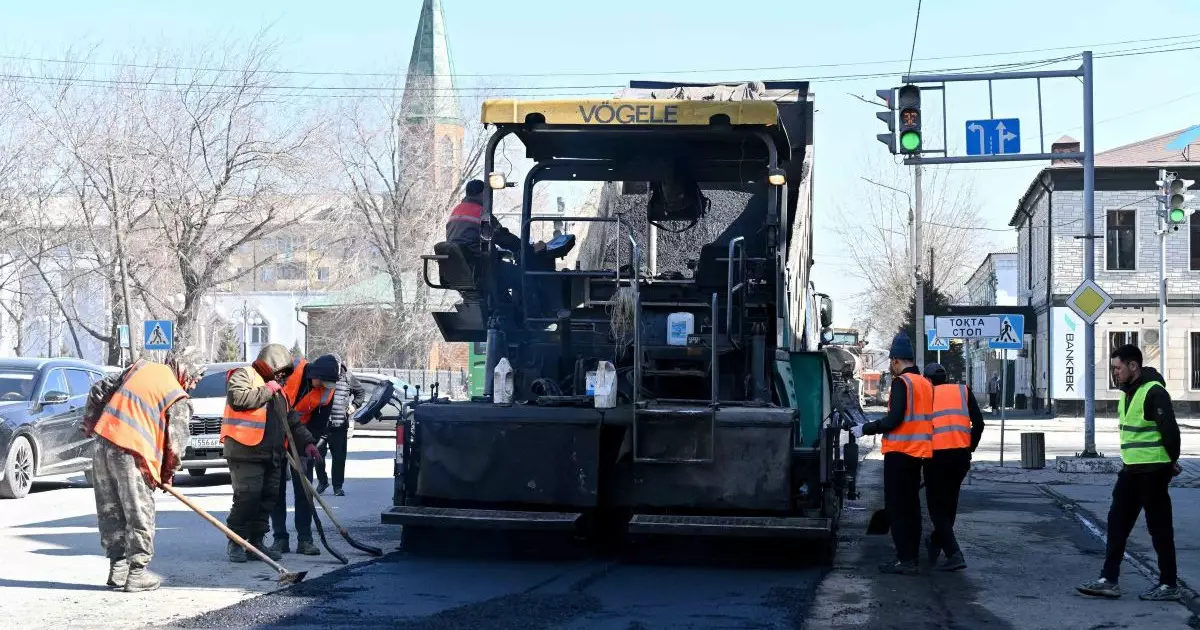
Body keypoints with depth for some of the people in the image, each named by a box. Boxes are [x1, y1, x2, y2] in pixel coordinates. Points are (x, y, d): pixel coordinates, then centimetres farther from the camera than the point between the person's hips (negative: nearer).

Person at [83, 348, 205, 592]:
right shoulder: (179, 400, -2)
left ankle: (118, 568, 21)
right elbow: (175, 445, -4)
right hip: (131, 454, -6)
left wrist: (90, 424, 29)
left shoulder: (140, 368, 15)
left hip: (104, 442, 7)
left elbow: (98, 390, 18)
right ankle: (137, 573, 8)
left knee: (111, 512, 14)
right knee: (140, 516, 5)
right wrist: (167, 475, 12)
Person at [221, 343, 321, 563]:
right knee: (247, 497, -12)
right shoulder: (243, 375, 1)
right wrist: (267, 390, -10)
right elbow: (238, 398, -19)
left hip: (272, 455, 8)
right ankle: (236, 544, -4)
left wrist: (306, 442, 11)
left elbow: (292, 421, 25)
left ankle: (256, 542, 15)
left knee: (268, 498, 6)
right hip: (246, 452, -8)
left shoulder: (280, 390, 25)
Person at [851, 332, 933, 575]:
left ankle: (906, 560, -8)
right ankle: (912, 558, 16)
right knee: (911, 505, 14)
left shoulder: (902, 382, -13)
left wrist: (866, 429, -8)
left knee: (895, 506, -4)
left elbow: (894, 419, -19)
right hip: (919, 452, 8)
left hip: (900, 451, -8)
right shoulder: (926, 384, 13)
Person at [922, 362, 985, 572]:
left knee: (937, 506, 5)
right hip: (961, 456, 3)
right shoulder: (963, 391, 14)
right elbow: (978, 423, 5)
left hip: (936, 455, -3)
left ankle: (954, 554, -9)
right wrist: (969, 449, 14)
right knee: (949, 502, 22)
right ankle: (935, 544, 38)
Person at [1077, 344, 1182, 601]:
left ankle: (1169, 585, 9)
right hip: (1130, 470, 9)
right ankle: (1108, 581, 11)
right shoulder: (1127, 393, 13)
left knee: (1159, 527, 0)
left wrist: (1172, 461, -7)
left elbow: (1170, 430, -19)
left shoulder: (1154, 392, -17)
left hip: (1153, 471, -9)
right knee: (1117, 523, 8)